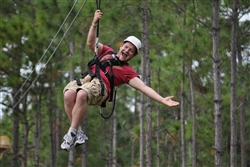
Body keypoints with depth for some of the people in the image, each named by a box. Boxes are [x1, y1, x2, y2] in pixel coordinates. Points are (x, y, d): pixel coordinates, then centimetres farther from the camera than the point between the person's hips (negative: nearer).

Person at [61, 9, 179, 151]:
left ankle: (72, 133, -29)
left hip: (100, 87, -3)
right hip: (85, 80, 3)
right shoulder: (108, 52, 32)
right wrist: (95, 24, 4)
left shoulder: (128, 71, 19)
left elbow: (144, 87, 10)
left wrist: (162, 100, -4)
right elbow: (91, 43, 20)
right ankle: (78, 133, -19)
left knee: (81, 94, -39)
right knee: (69, 94, -33)